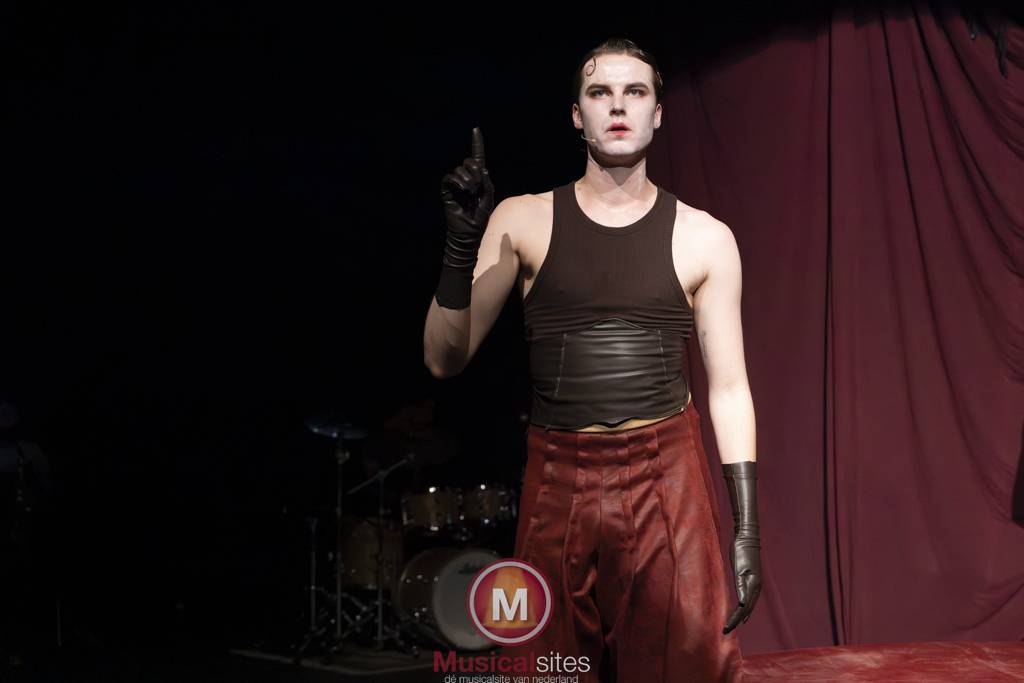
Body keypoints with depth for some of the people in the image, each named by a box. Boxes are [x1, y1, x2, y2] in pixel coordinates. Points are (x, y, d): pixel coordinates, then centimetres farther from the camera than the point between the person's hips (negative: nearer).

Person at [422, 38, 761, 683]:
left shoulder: (703, 238, 2)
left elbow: (729, 387, 4)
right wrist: (463, 242, -14)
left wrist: (747, 528, -2)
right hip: (556, 483, 1)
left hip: (667, 480, 0)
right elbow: (444, 360, 1)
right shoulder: (523, 221, 3)